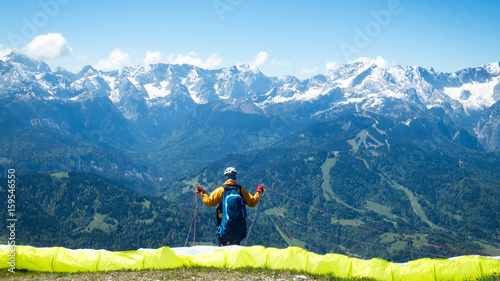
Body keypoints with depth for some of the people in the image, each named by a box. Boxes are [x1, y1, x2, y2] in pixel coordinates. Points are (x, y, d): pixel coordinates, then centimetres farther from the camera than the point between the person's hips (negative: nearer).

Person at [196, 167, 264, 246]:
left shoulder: (221, 190, -6)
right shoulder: (241, 190, 0)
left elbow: (209, 202, -5)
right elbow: (252, 202, 8)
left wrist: (202, 193, 11)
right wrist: (259, 192, 24)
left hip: (225, 228, -2)